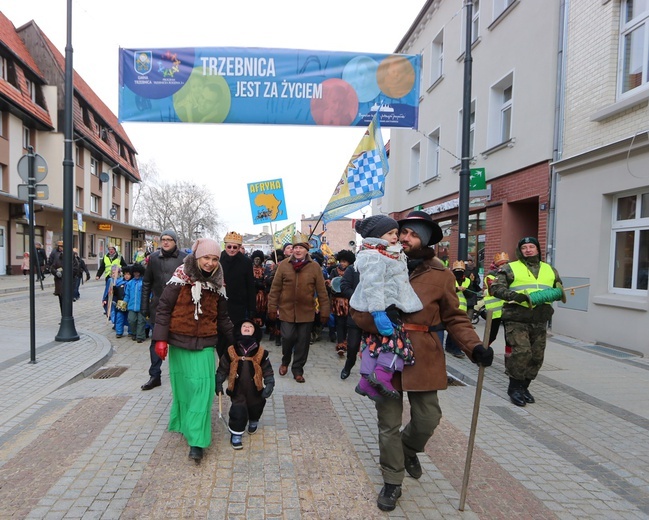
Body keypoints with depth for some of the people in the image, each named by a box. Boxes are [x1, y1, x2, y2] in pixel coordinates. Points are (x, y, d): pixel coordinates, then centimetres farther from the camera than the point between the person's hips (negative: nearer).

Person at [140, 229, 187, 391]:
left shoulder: (184, 258, -6)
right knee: (156, 342, 11)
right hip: (158, 306, 3)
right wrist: (145, 306, 5)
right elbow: (147, 283, 7)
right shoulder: (153, 257, 3)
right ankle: (155, 376, 24)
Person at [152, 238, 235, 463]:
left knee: (202, 390, -5)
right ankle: (180, 424, 35)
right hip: (179, 343, -1)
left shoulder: (216, 285, 5)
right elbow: (163, 308, -5)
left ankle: (196, 441, 1)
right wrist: (161, 338, -12)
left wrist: (235, 340, 15)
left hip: (204, 345, 2)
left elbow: (222, 318, 14)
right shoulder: (181, 278, -6)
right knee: (182, 387, 11)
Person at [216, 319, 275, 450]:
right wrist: (218, 384, -3)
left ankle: (253, 422, 52)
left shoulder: (261, 353, -9)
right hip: (237, 390, -2)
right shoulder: (231, 352, -9)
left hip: (255, 390, 2)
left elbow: (268, 371, -4)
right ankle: (236, 434, 11)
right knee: (238, 411, -11)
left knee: (255, 408, 20)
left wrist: (269, 385, -14)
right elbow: (222, 369, 1)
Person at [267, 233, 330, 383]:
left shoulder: (315, 267, -2)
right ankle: (285, 361, 28)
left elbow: (321, 291, 0)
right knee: (288, 338, -3)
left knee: (302, 342, 7)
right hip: (287, 310, 0)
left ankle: (297, 369, 24)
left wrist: (324, 310, -1)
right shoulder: (283, 265, -2)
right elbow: (275, 288, 1)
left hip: (306, 311, 1)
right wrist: (272, 306, 0)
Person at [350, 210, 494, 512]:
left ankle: (409, 449, 43)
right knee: (389, 423, 9)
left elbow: (454, 318, 3)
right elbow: (358, 311, -1)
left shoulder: (440, 275, -1)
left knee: (428, 418, 7)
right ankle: (392, 482, 31)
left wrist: (475, 347, -13)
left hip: (423, 356, 0)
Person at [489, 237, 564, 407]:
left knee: (537, 356, 9)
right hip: (517, 318, -5)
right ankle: (514, 388, 5)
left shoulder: (550, 270, 18)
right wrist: (516, 296, -21)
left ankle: (524, 387, 26)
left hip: (540, 321, 5)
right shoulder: (510, 268, 1)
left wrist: (558, 294, 1)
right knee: (521, 353, -13)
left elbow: (559, 289, 26)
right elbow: (496, 288, -7)